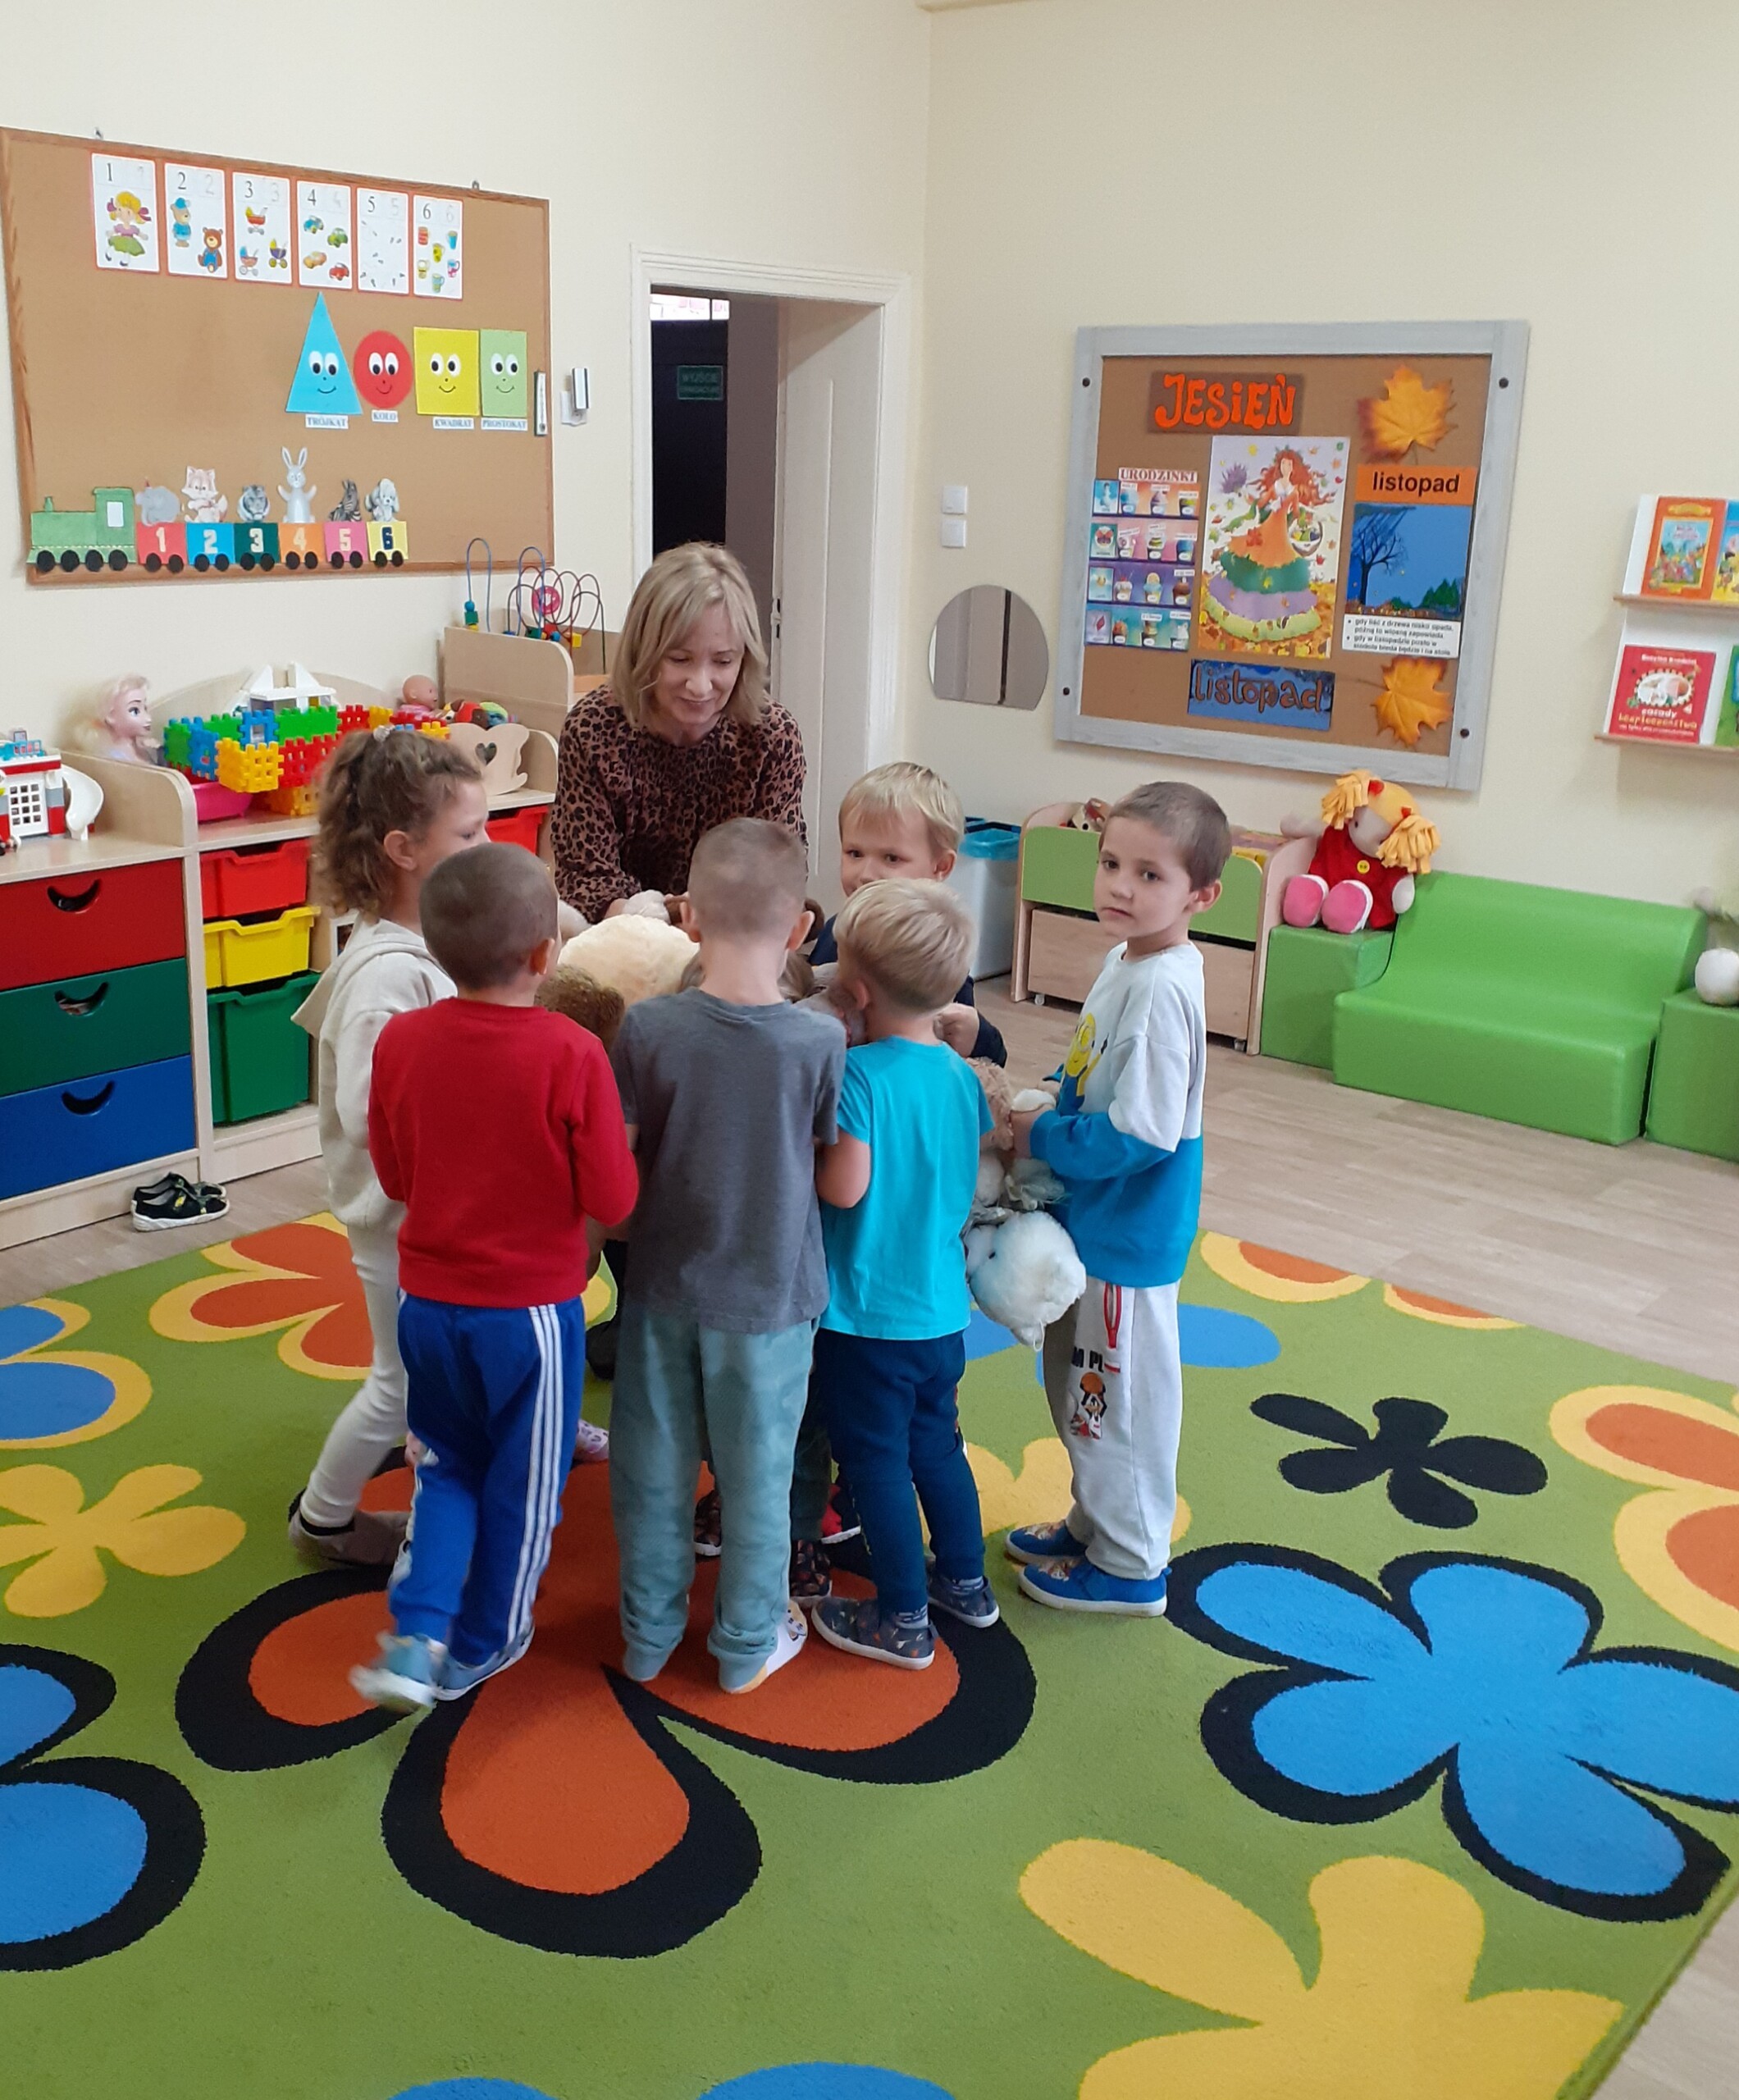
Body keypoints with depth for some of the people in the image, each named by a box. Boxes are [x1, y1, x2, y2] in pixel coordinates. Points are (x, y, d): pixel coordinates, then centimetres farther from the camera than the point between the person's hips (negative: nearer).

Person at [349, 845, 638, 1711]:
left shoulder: (400, 1041, -10)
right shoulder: (571, 1054, -22)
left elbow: (395, 1176, 2)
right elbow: (611, 1201, -16)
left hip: (428, 1298, 4)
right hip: (531, 1308, -3)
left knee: (448, 1468, 24)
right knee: (521, 1486, 18)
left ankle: (416, 1634, 10)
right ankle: (481, 1647, 35)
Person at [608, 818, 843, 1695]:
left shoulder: (647, 1028, -17)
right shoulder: (820, 1041, -18)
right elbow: (829, 1157, -5)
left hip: (663, 1285, 1)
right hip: (768, 1295, -1)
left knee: (653, 1468, 17)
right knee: (755, 1472, 16)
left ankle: (648, 1635, 34)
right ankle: (748, 1644, 32)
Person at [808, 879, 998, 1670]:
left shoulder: (857, 1073, -21)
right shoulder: (960, 1073, 0)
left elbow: (844, 1187, -23)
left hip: (866, 1315, -7)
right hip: (942, 1308, 7)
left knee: (876, 1460, 8)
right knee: (935, 1441, 24)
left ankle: (904, 1620, 20)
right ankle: (965, 1581, 38)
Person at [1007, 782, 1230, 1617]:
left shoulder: (1160, 990, -26)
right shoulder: (1127, 960, 4)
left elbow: (1142, 1133, -29)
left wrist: (1041, 1138, -17)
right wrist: (1033, 1099, 2)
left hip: (1126, 1234, -10)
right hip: (1092, 1219, 10)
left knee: (1121, 1396, 7)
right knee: (1081, 1387, 23)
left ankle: (1130, 1565, 25)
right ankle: (1096, 1524, 42)